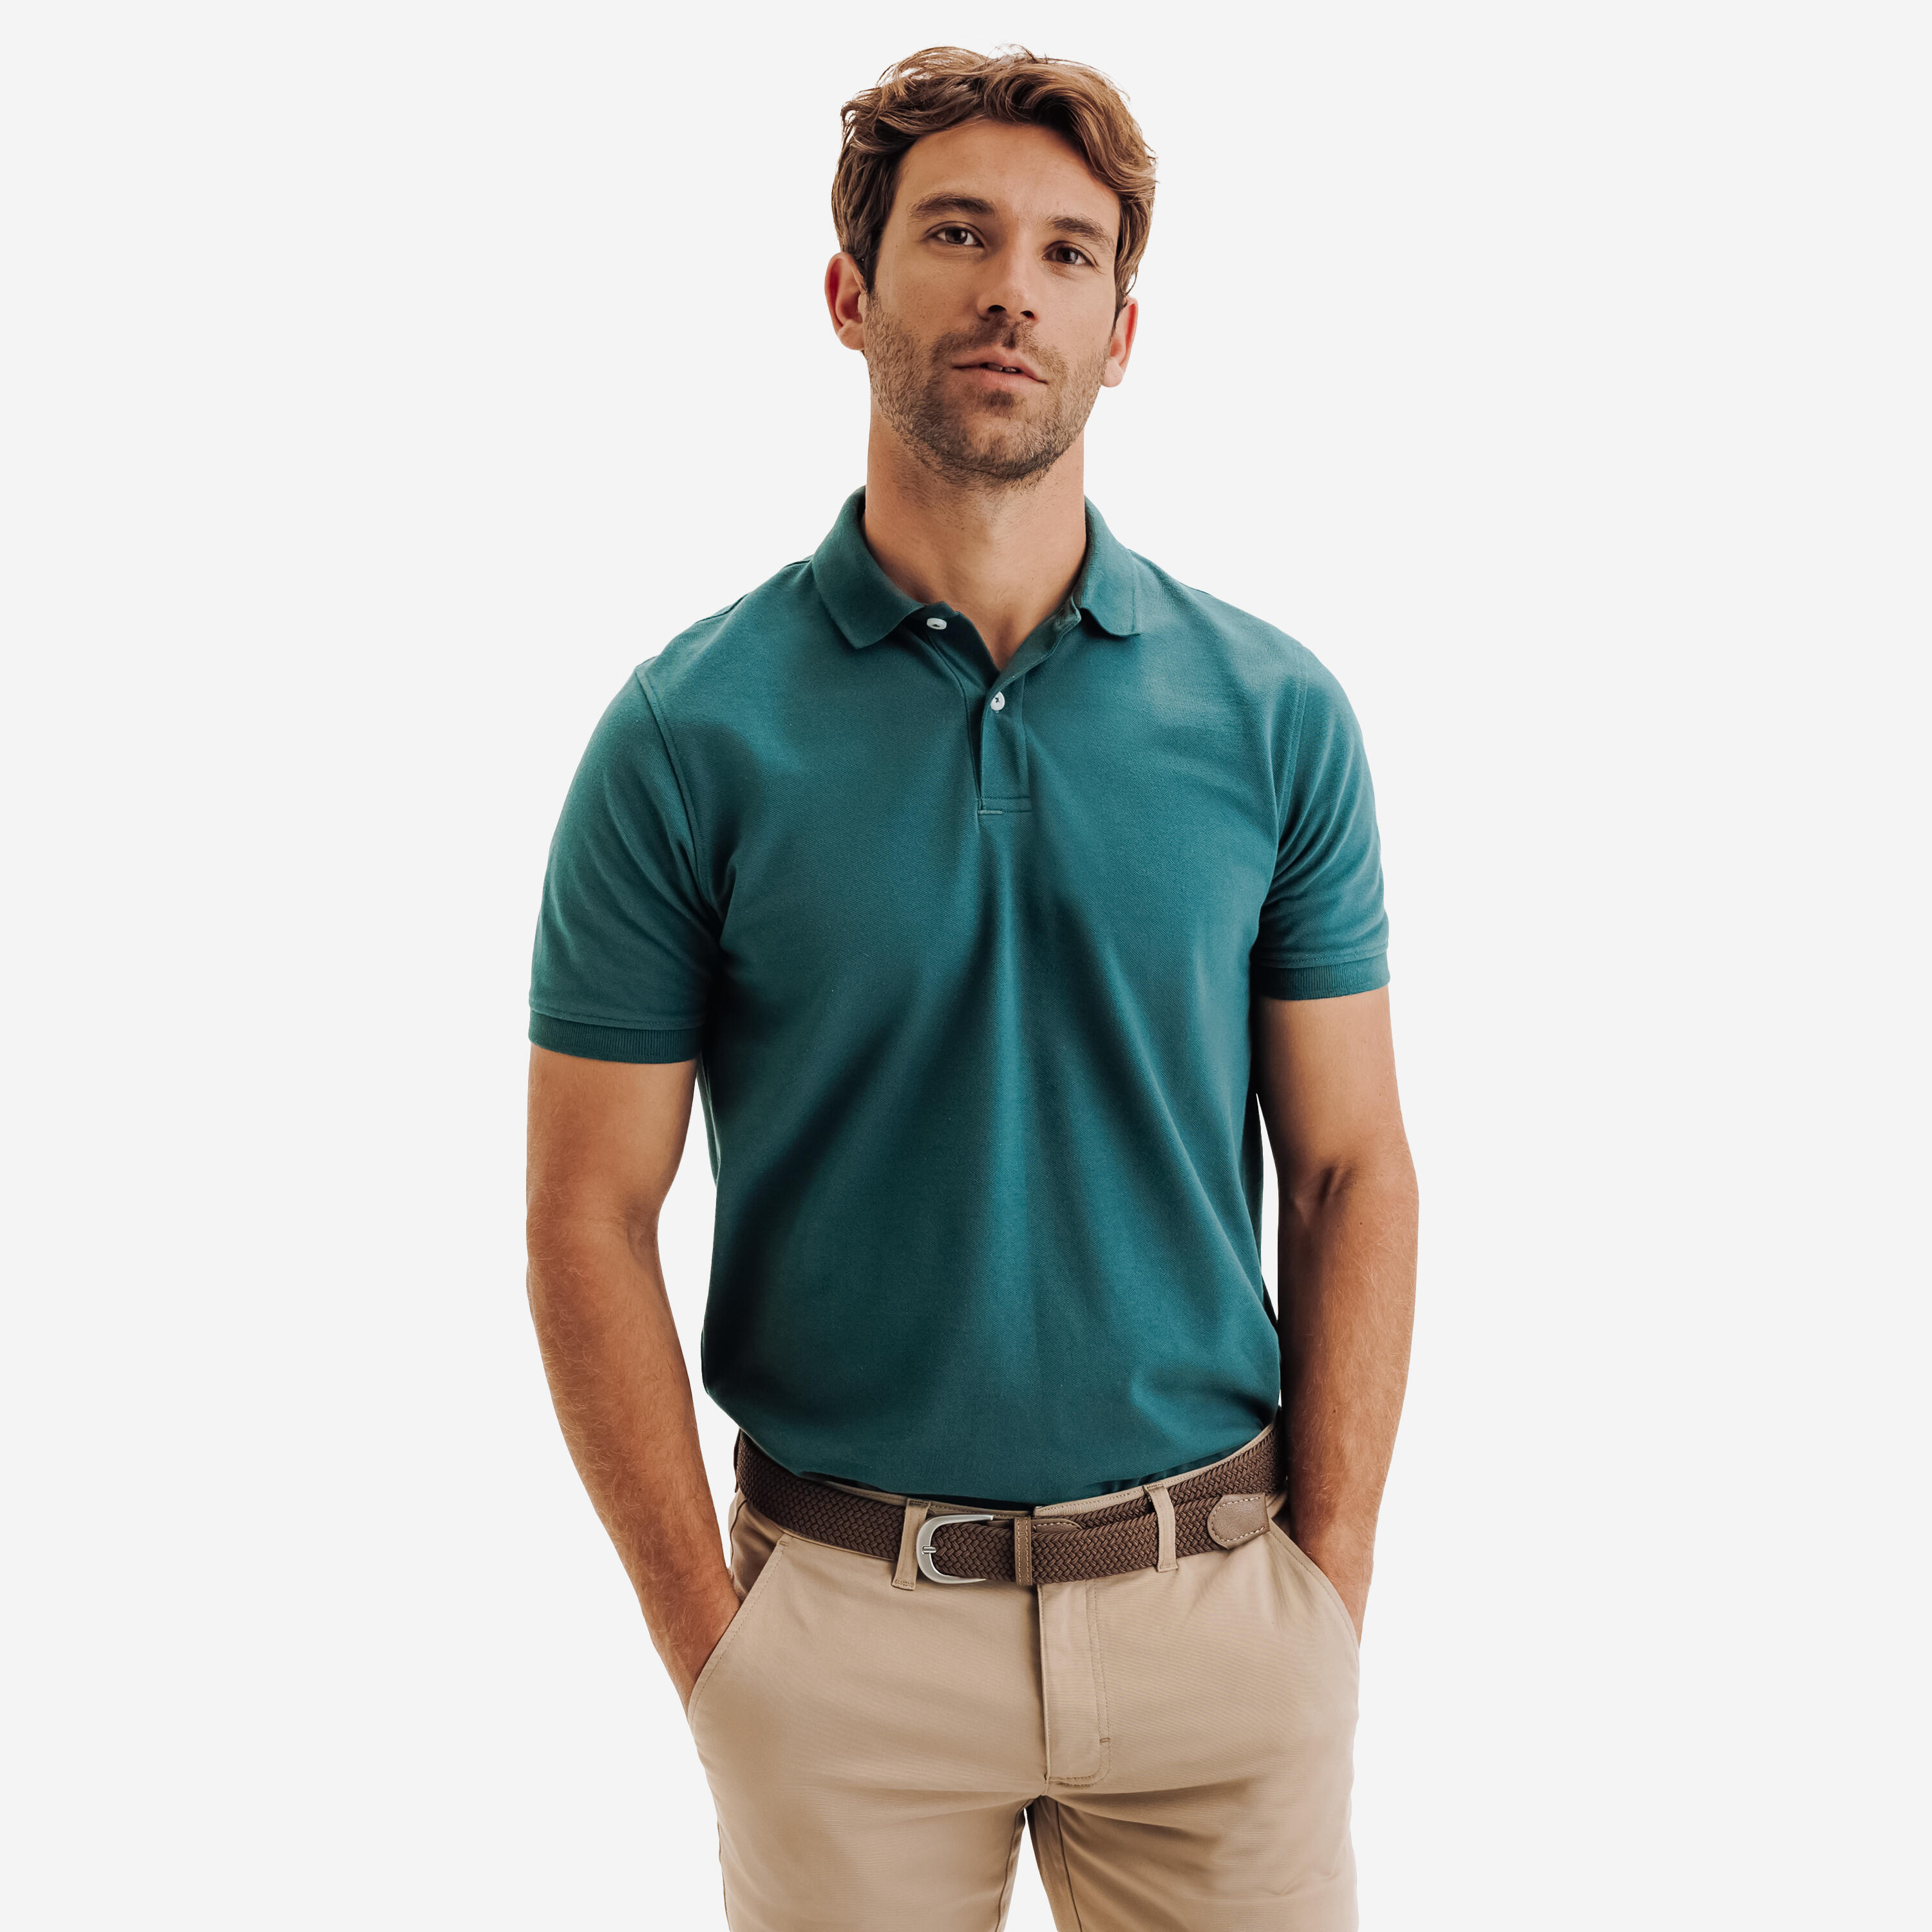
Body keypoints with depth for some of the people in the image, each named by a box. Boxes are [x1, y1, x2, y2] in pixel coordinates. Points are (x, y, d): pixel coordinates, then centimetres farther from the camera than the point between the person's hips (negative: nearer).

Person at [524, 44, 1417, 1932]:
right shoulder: (690, 733, -7)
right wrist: (716, 1648, -7)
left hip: (1213, 1598, 2)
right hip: (847, 1625, -1)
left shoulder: (1275, 712, -2)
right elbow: (591, 1220, -5)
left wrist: (1327, 1589, -4)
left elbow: (1351, 1175, 1)